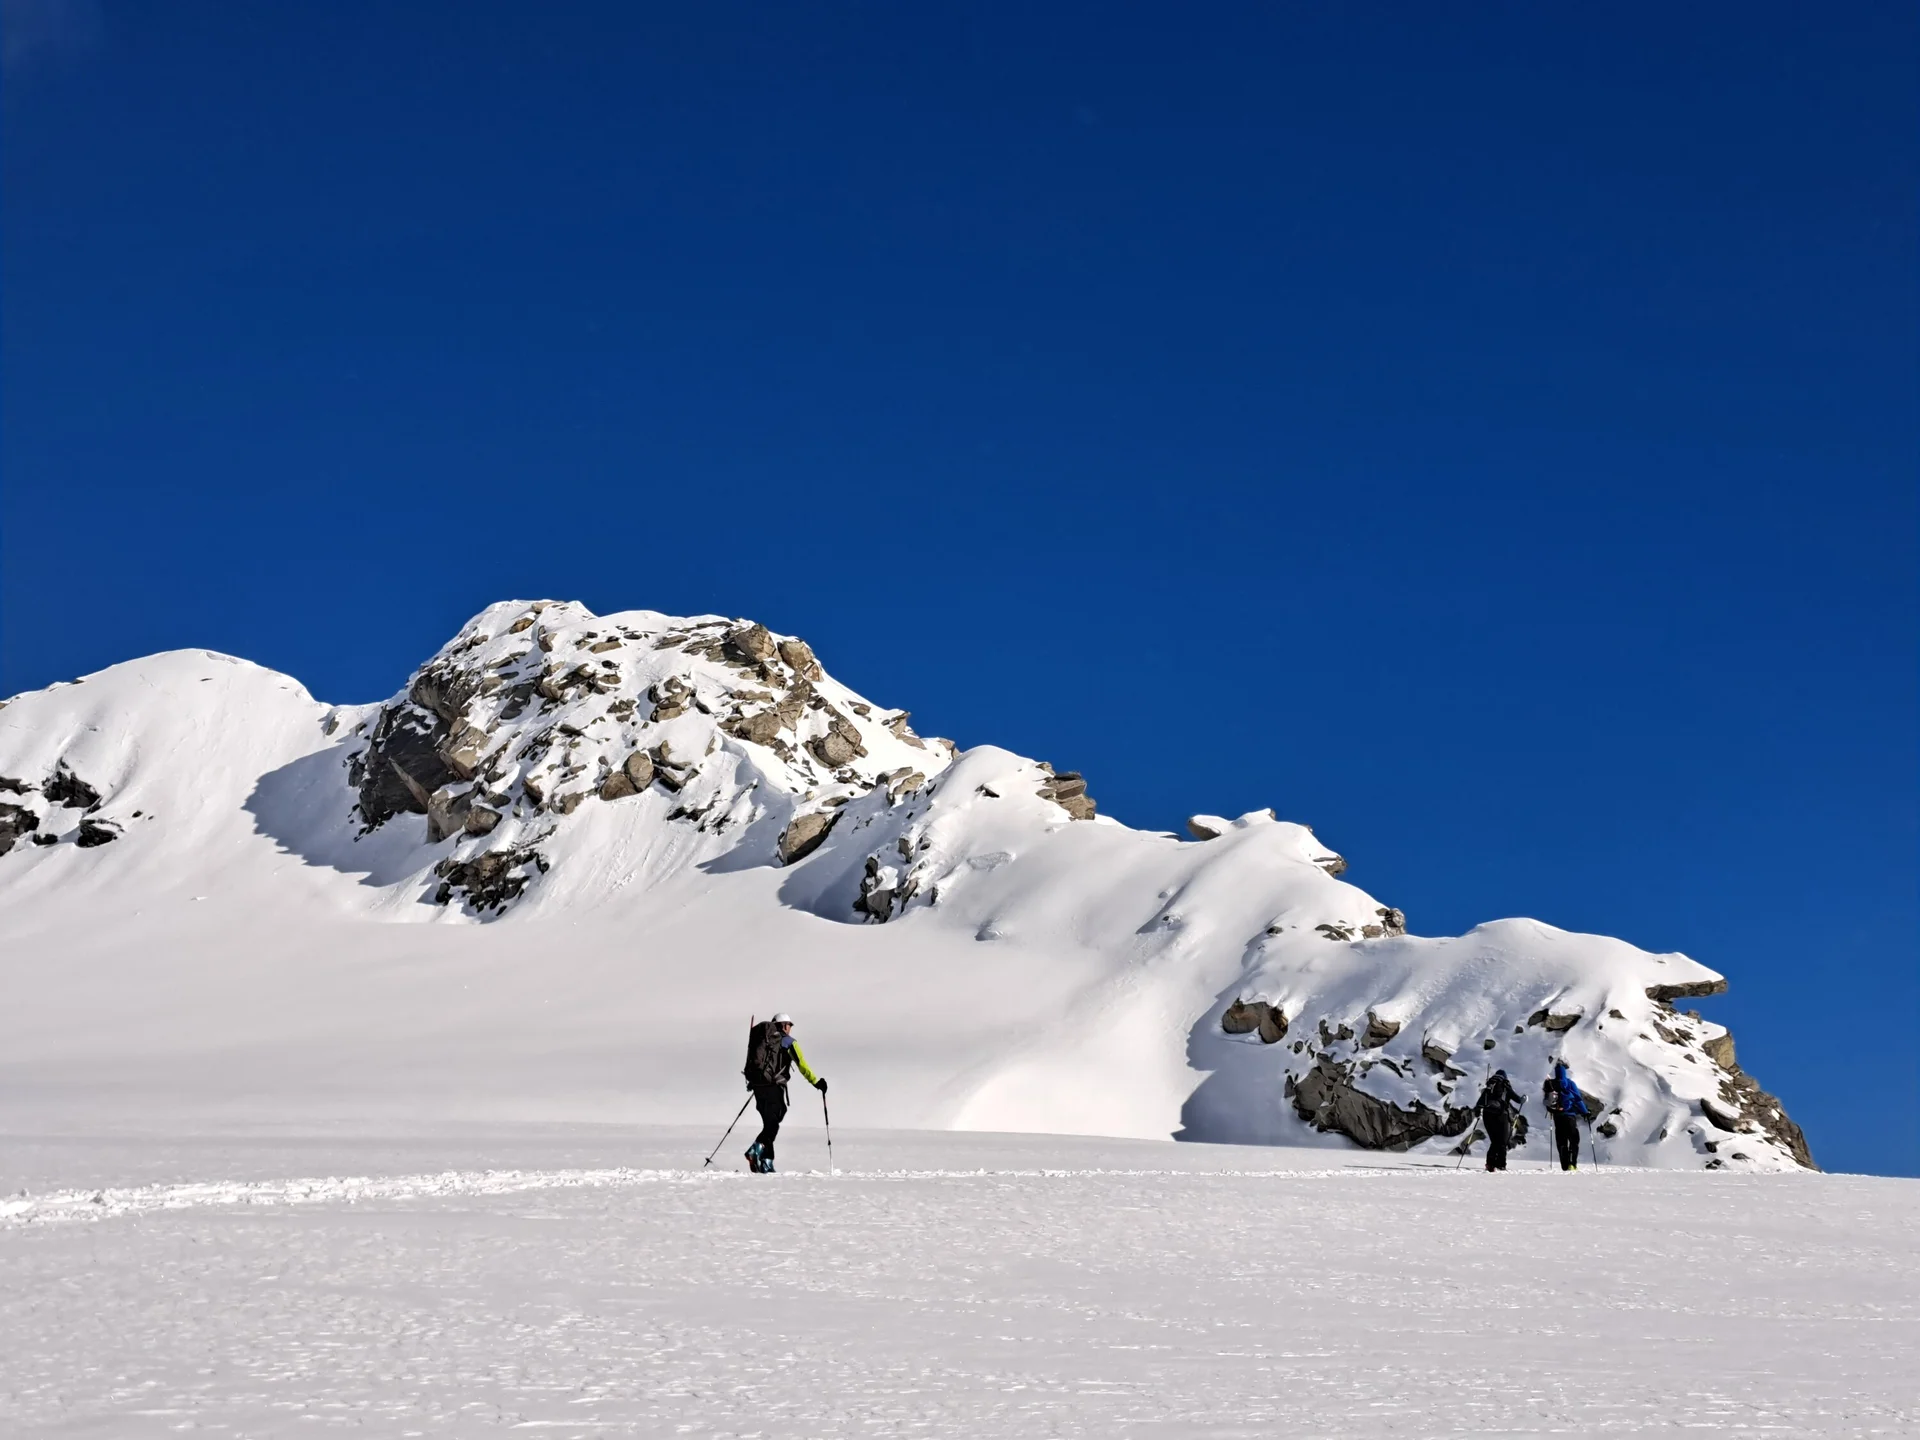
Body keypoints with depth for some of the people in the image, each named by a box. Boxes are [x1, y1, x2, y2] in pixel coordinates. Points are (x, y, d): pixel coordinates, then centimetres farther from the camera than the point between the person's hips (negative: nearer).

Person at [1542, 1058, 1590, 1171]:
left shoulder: (1549, 1084, 2)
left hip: (1557, 1116, 4)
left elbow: (1546, 1100, 9)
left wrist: (1550, 1109, 27)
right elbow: (1578, 1099, -8)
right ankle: (1572, 1163, -13)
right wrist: (1585, 1112, 2)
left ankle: (1565, 1166, 5)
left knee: (1561, 1141, 10)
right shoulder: (1569, 1083, -8)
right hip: (1569, 1115, -4)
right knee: (1574, 1139, 3)